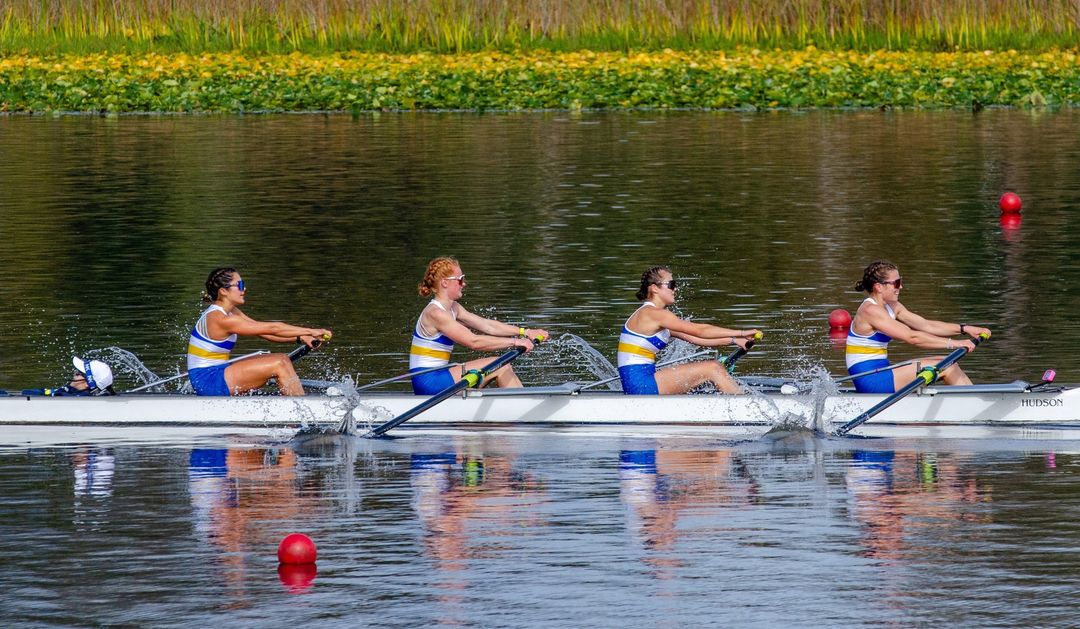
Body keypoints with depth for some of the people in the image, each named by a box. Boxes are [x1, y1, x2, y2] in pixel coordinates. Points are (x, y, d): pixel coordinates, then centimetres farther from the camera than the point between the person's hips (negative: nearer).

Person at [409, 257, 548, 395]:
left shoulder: (453, 308, 13)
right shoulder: (435, 313, -18)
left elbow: (487, 326, 11)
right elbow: (474, 342, -23)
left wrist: (525, 332, 5)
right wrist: (514, 342, -20)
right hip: (428, 381, -10)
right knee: (500, 367, -11)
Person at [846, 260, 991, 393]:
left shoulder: (892, 307, 13)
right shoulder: (870, 311, -18)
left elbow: (926, 325, 11)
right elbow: (912, 337, -23)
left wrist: (965, 329, 1)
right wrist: (953, 344, -22)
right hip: (870, 381, -10)